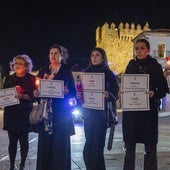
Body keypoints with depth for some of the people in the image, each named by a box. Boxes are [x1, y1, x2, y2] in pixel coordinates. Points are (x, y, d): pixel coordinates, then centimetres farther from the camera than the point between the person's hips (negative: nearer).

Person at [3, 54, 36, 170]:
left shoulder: (31, 79, 0)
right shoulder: (9, 79, 12)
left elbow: (33, 96, -7)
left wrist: (22, 96, -22)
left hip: (24, 114, -3)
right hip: (10, 113, 3)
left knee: (23, 140, 1)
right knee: (12, 140, 5)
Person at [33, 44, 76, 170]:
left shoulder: (67, 71, 5)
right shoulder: (43, 71, 14)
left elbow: (73, 92, 2)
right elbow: (37, 89, 15)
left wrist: (66, 91, -18)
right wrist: (36, 93, -7)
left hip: (61, 112, -3)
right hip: (45, 111, 3)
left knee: (60, 143, -3)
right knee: (45, 142, 1)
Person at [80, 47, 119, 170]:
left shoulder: (109, 74, 1)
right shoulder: (86, 73, 11)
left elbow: (115, 95, -1)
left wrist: (108, 95, -21)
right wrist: (78, 95, -5)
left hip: (102, 113, -3)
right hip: (88, 112, 4)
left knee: (97, 145, -5)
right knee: (89, 145, 5)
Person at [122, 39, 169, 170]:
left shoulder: (155, 66, -2)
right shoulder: (131, 65, 8)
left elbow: (163, 90, -3)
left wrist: (153, 94, -23)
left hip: (149, 110, -3)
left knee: (150, 146, 3)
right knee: (129, 145, 8)